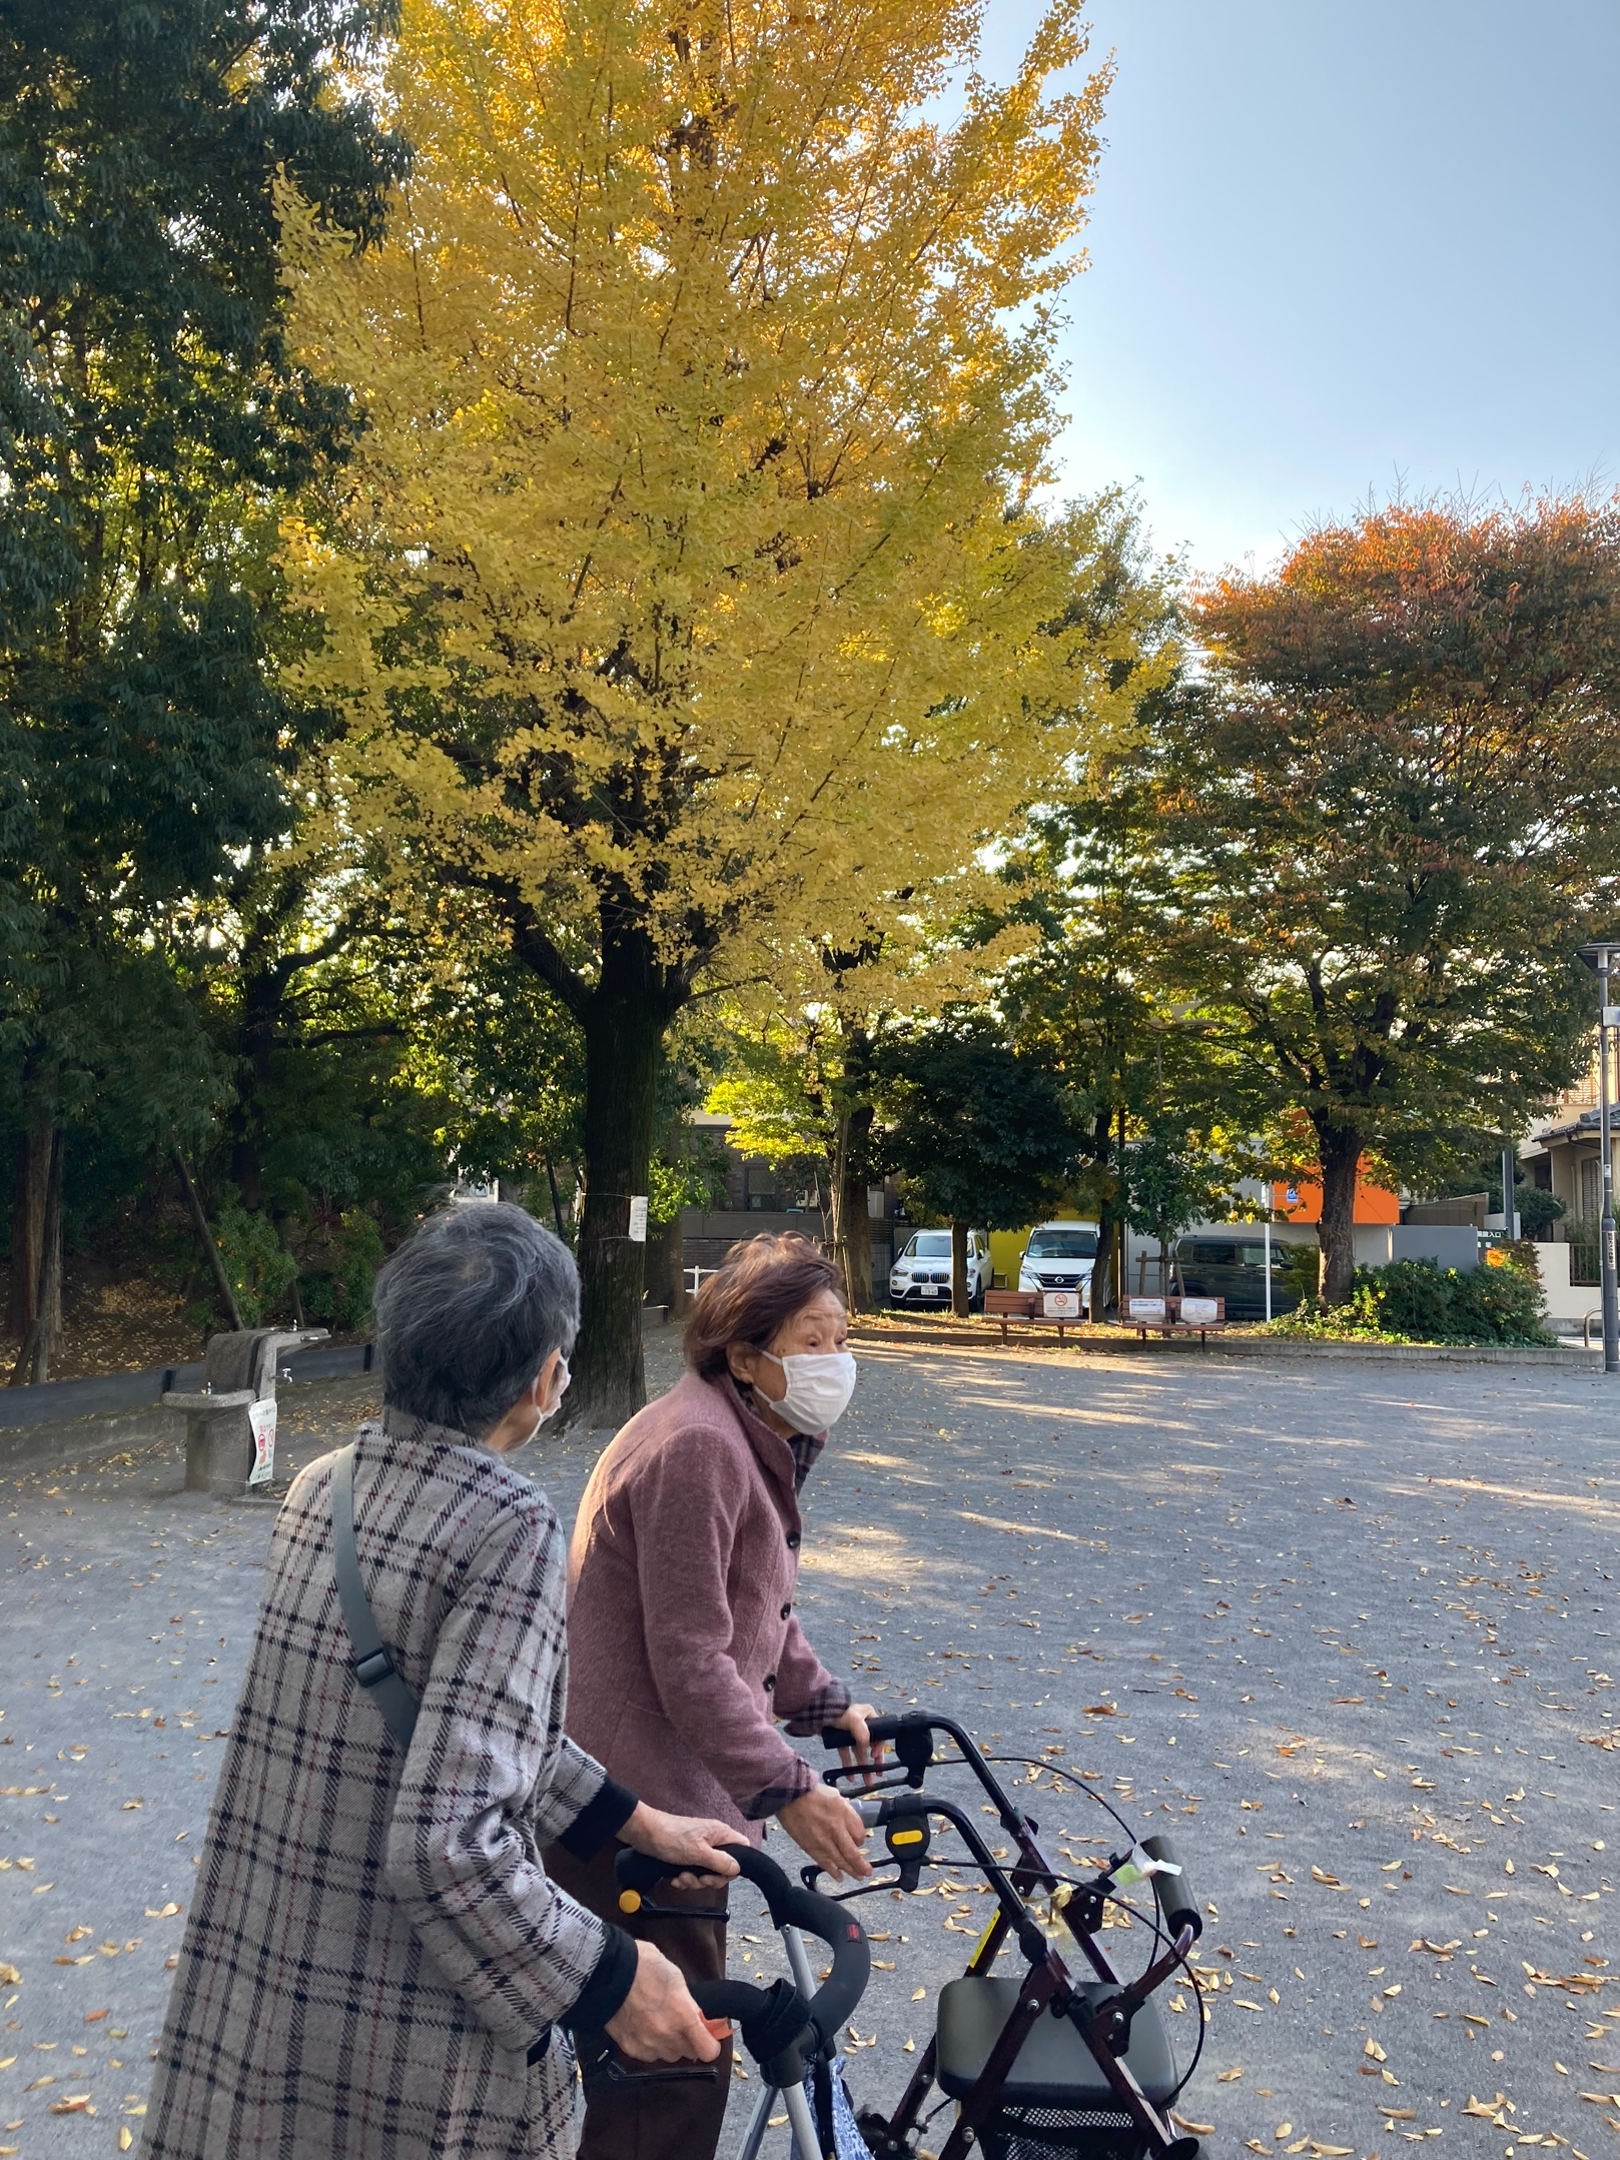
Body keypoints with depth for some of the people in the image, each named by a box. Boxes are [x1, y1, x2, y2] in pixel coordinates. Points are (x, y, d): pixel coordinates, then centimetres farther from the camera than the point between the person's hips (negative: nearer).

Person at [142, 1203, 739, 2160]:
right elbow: (450, 1844, -28)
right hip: (419, 2076, -7)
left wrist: (638, 1821, 14)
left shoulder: (322, 1486, 1)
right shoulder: (510, 1526, -23)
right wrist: (611, 1978, -14)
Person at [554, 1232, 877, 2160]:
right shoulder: (696, 1447, -25)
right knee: (677, 2071, 2)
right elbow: (693, 1665, -26)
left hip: (674, 1782, 10)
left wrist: (825, 1701, 16)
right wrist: (790, 1790, -26)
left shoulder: (757, 1440, 9)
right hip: (634, 1804, -10)